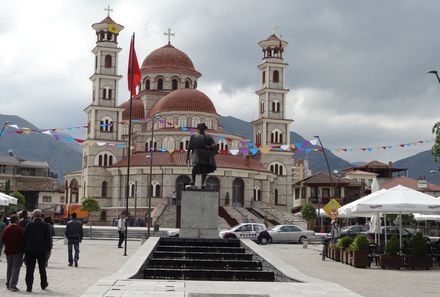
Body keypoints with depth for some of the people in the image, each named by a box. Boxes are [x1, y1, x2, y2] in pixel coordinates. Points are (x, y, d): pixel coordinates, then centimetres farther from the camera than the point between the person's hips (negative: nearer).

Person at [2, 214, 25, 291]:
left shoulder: (6, 229, 2)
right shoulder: (19, 229, -15)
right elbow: (23, 240, -14)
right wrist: (23, 249, -2)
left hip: (8, 251, 6)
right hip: (18, 251, -6)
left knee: (9, 268, 18)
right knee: (16, 268, -3)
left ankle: (8, 284, 24)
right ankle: (12, 285, -11)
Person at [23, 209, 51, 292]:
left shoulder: (29, 225, -4)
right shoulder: (45, 226, -2)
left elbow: (25, 237, -2)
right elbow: (48, 238, -1)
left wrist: (25, 248, 4)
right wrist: (49, 249, 7)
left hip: (30, 250, -1)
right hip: (42, 250, 1)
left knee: (30, 269, 2)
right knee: (42, 268, 16)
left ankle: (29, 287, -1)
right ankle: (43, 284, 26)